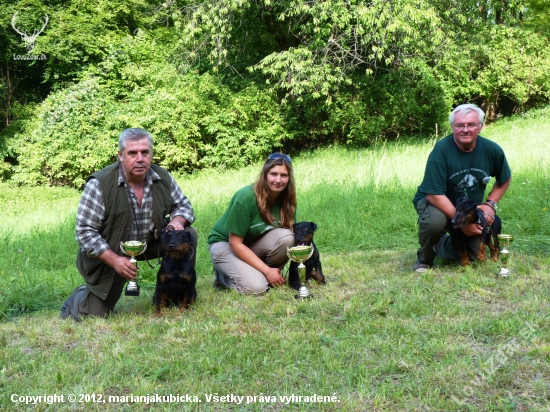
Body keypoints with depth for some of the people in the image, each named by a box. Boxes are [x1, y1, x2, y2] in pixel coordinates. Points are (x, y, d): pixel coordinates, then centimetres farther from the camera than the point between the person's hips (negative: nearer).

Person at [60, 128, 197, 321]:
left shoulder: (163, 178, -11)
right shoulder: (99, 184, -24)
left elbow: (183, 205, 5)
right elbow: (85, 231, -21)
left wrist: (177, 220, -20)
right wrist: (115, 260, -30)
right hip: (108, 253, -3)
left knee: (188, 235, -18)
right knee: (95, 315, -4)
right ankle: (79, 298, 34)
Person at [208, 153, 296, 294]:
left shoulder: (287, 199, -12)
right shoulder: (246, 198, -28)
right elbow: (235, 244, -24)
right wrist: (267, 270, -25)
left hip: (255, 244, 5)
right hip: (225, 244, -5)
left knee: (286, 237, -25)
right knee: (256, 287, -26)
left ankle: (259, 274, -2)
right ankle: (223, 274, 4)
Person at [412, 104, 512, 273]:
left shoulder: (492, 150, -13)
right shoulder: (441, 149, -27)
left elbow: (505, 179, 8)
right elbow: (434, 194, -29)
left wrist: (490, 204, -7)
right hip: (436, 203, -4)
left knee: (469, 257, 4)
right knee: (434, 221, -38)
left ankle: (443, 245, 38)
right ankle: (425, 259, -6)